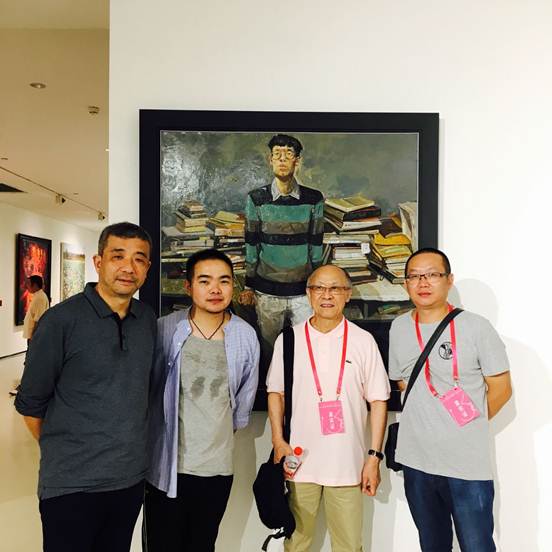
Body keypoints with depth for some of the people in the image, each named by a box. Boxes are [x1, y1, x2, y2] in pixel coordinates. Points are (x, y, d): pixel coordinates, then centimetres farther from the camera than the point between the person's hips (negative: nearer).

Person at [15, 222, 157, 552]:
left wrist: (128, 448, 12)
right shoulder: (61, 320, -14)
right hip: (71, 484, -5)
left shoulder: (148, 319, 1)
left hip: (132, 478, 5)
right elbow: (31, 402, -6)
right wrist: (63, 452, 2)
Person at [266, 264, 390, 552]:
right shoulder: (288, 339, 1)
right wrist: (278, 441, -1)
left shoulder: (364, 341, -2)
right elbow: (275, 392, 8)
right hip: (300, 461, 1)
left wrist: (374, 456, -3)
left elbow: (378, 400, 1)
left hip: (348, 463, 0)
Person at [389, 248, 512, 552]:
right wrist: (427, 422, 8)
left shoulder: (476, 327, -10)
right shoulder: (399, 328, 3)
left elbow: (500, 388, -4)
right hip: (416, 461, 4)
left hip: (468, 464, -4)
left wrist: (467, 425, 1)